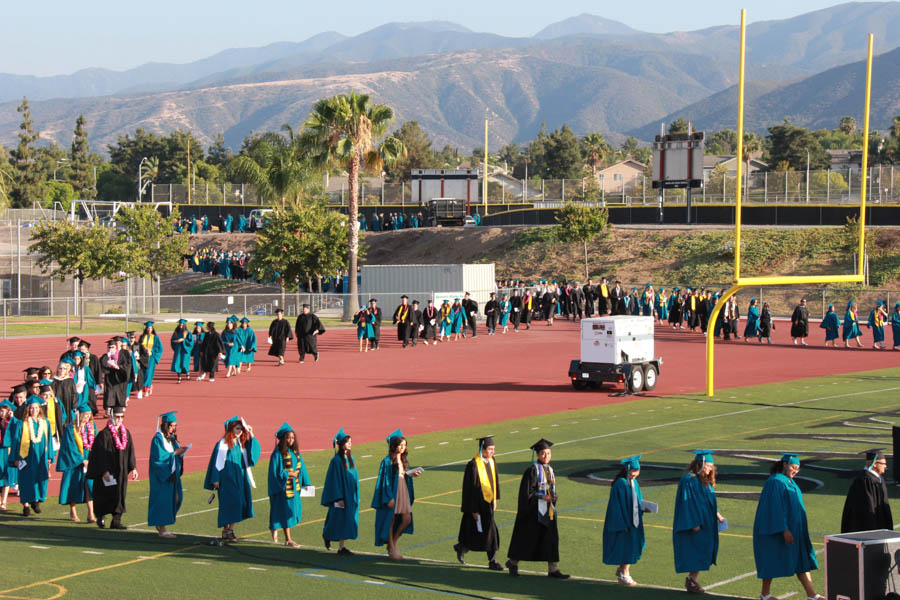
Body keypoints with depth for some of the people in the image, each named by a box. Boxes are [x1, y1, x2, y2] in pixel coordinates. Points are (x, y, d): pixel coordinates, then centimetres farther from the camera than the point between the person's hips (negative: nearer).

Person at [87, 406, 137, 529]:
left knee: (120, 495, 3)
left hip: (121, 471, 5)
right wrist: (104, 471, -19)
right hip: (108, 470, -5)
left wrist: (133, 468, 4)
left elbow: (130, 452, 10)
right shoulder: (104, 434, -11)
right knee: (106, 495, 2)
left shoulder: (126, 433, 7)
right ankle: (100, 516, 24)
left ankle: (116, 521, 6)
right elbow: (101, 453, -14)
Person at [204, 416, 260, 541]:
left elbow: (255, 449, 13)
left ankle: (231, 530, 13)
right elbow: (217, 462, -9)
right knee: (228, 504, -7)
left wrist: (251, 434, 2)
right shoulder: (222, 444, -9)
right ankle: (226, 531, -1)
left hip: (240, 479, 7)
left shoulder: (241, 443, 9)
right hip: (227, 478, -6)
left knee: (237, 505, 6)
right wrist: (215, 479, -11)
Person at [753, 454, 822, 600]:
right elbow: (776, 508, -24)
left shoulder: (789, 481, 12)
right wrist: (785, 530, -27)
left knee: (801, 561, 4)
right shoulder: (775, 482, -18)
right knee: (772, 560, 2)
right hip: (776, 529, -9)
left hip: (793, 529, 9)